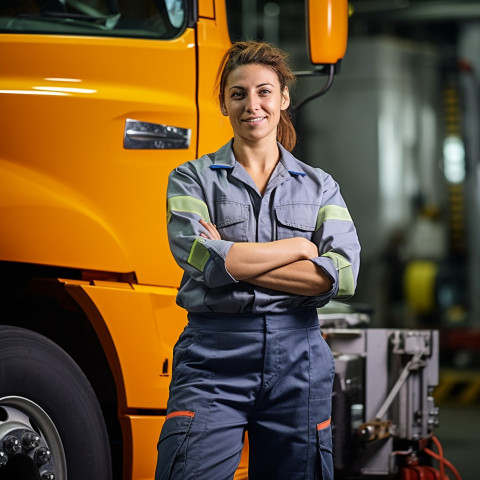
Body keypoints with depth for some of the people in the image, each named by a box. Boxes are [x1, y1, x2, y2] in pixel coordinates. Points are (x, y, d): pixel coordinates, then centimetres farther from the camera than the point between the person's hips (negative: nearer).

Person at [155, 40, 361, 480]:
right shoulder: (192, 178, 6)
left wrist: (235, 261, -10)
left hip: (299, 359, 2)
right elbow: (203, 260, -12)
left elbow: (343, 274, -5)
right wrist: (300, 246, -5)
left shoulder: (320, 186, 11)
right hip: (214, 358, -2)